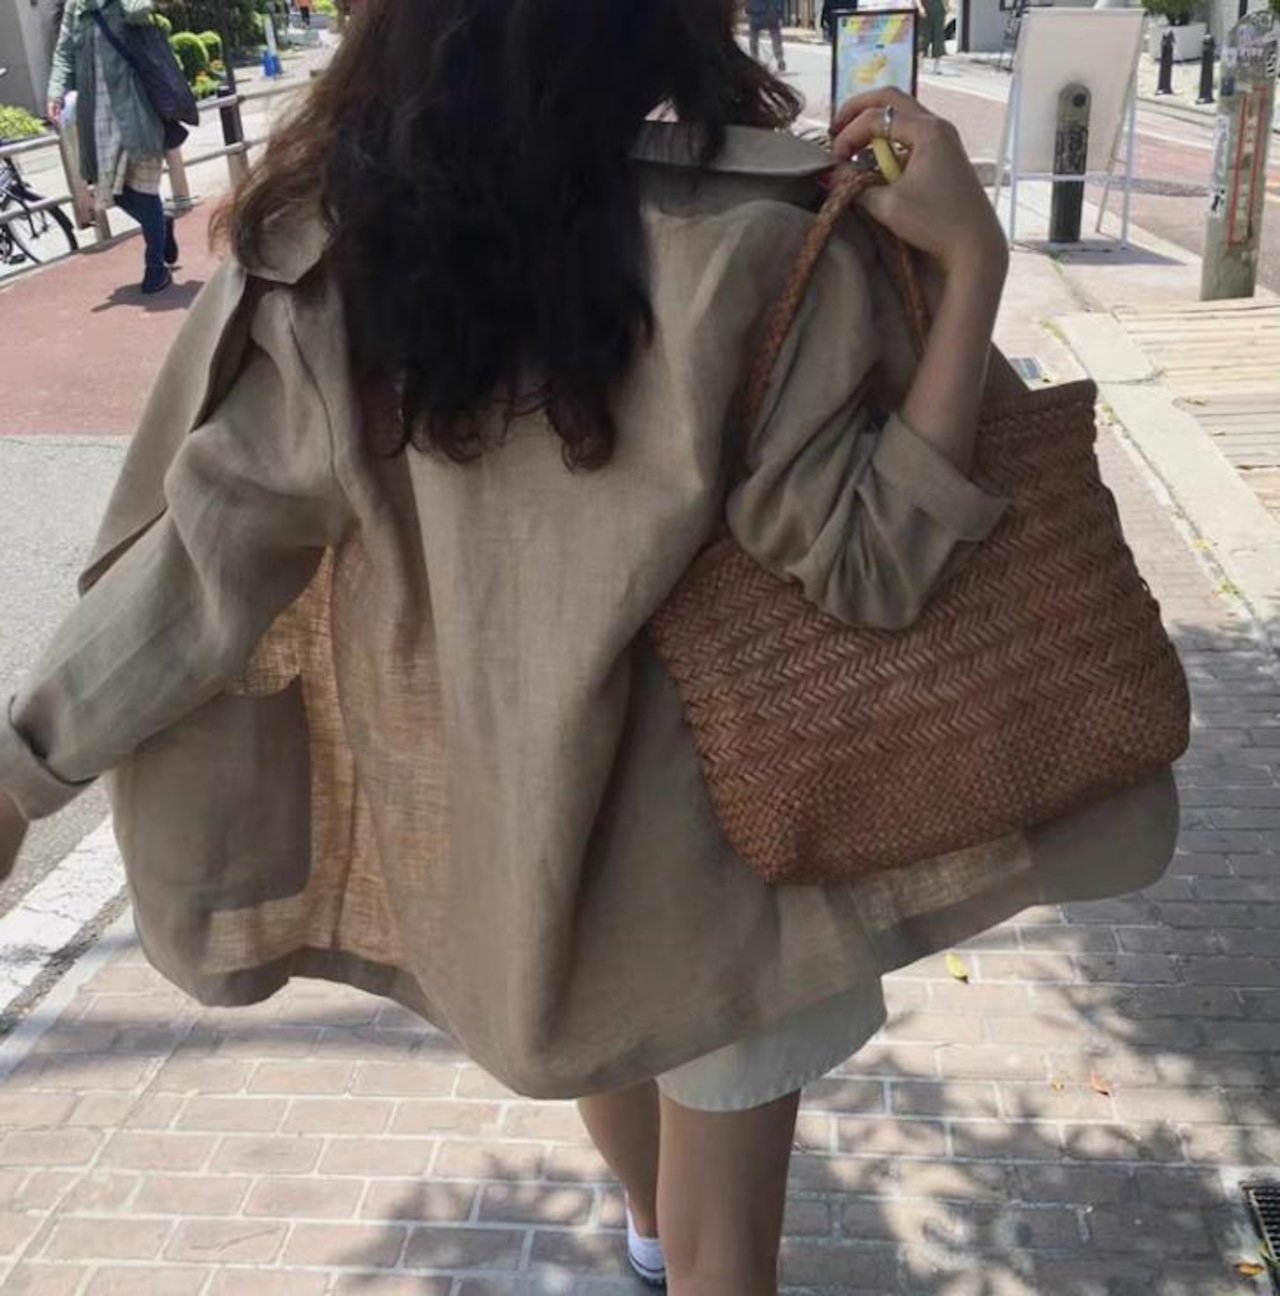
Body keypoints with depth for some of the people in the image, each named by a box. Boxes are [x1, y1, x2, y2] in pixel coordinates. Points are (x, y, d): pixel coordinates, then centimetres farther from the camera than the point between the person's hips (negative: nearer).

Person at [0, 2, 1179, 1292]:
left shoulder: (329, 251, -11)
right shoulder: (748, 246, -23)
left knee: (597, 1011, 36)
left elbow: (204, 545, -8)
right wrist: (973, 260, -23)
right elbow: (869, 560, -21)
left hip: (493, 785, 6)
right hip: (713, 793, -5)